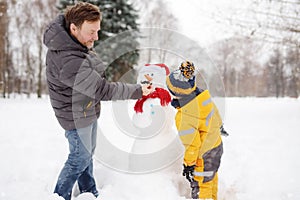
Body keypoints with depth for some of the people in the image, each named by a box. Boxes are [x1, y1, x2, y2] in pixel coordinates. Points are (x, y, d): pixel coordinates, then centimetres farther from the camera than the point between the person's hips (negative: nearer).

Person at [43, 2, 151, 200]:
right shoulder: (69, 62, -37)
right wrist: (138, 90, -22)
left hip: (89, 109, 9)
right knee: (80, 159, 9)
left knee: (87, 153, 22)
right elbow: (103, 90, -31)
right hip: (78, 117, -9)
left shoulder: (71, 42, -6)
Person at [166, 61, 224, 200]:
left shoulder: (185, 117, -33)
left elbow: (192, 143, -26)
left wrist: (188, 164, -13)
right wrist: (219, 126, 26)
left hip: (204, 154, -9)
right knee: (211, 176, 30)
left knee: (200, 185, 11)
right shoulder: (203, 95, -12)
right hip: (217, 144, 9)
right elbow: (215, 115, 6)